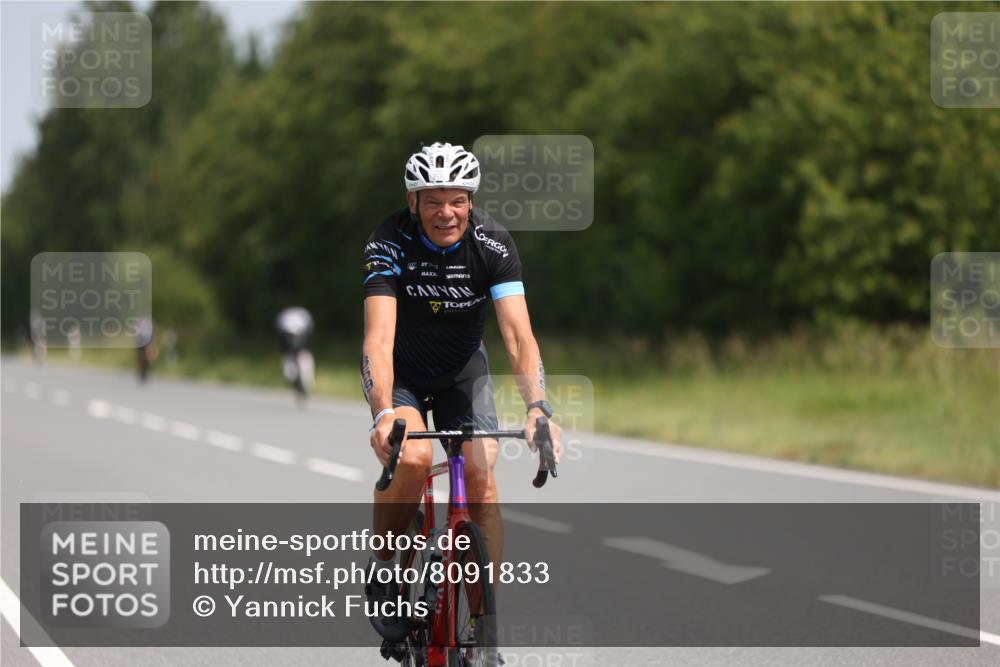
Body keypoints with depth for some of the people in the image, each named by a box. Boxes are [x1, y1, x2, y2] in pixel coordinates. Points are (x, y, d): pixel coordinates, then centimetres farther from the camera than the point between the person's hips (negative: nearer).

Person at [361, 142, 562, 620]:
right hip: (400, 370, -2)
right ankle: (383, 563, -4)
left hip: (462, 370, 2)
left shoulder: (492, 243, -23)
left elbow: (518, 335, -31)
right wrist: (383, 415, -52)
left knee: (480, 482, -15)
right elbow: (379, 338, -37)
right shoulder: (389, 243, -27)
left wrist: (538, 409, -46)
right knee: (412, 458, -29)